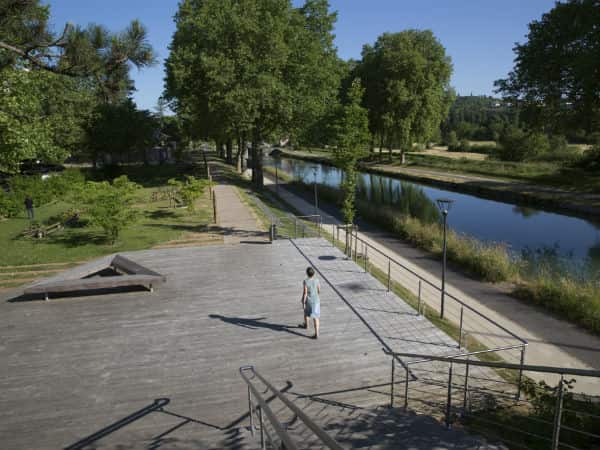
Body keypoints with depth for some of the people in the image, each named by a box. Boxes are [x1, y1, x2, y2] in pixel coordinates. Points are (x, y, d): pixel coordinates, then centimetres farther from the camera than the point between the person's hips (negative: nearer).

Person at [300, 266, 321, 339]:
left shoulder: (305, 282, -20)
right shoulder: (317, 280, -9)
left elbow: (305, 293, -19)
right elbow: (319, 291, 2)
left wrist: (303, 303, -10)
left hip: (308, 301, -2)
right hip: (316, 300, 2)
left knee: (306, 312, 27)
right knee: (315, 317, 5)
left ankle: (306, 325, 51)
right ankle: (316, 334, 0)